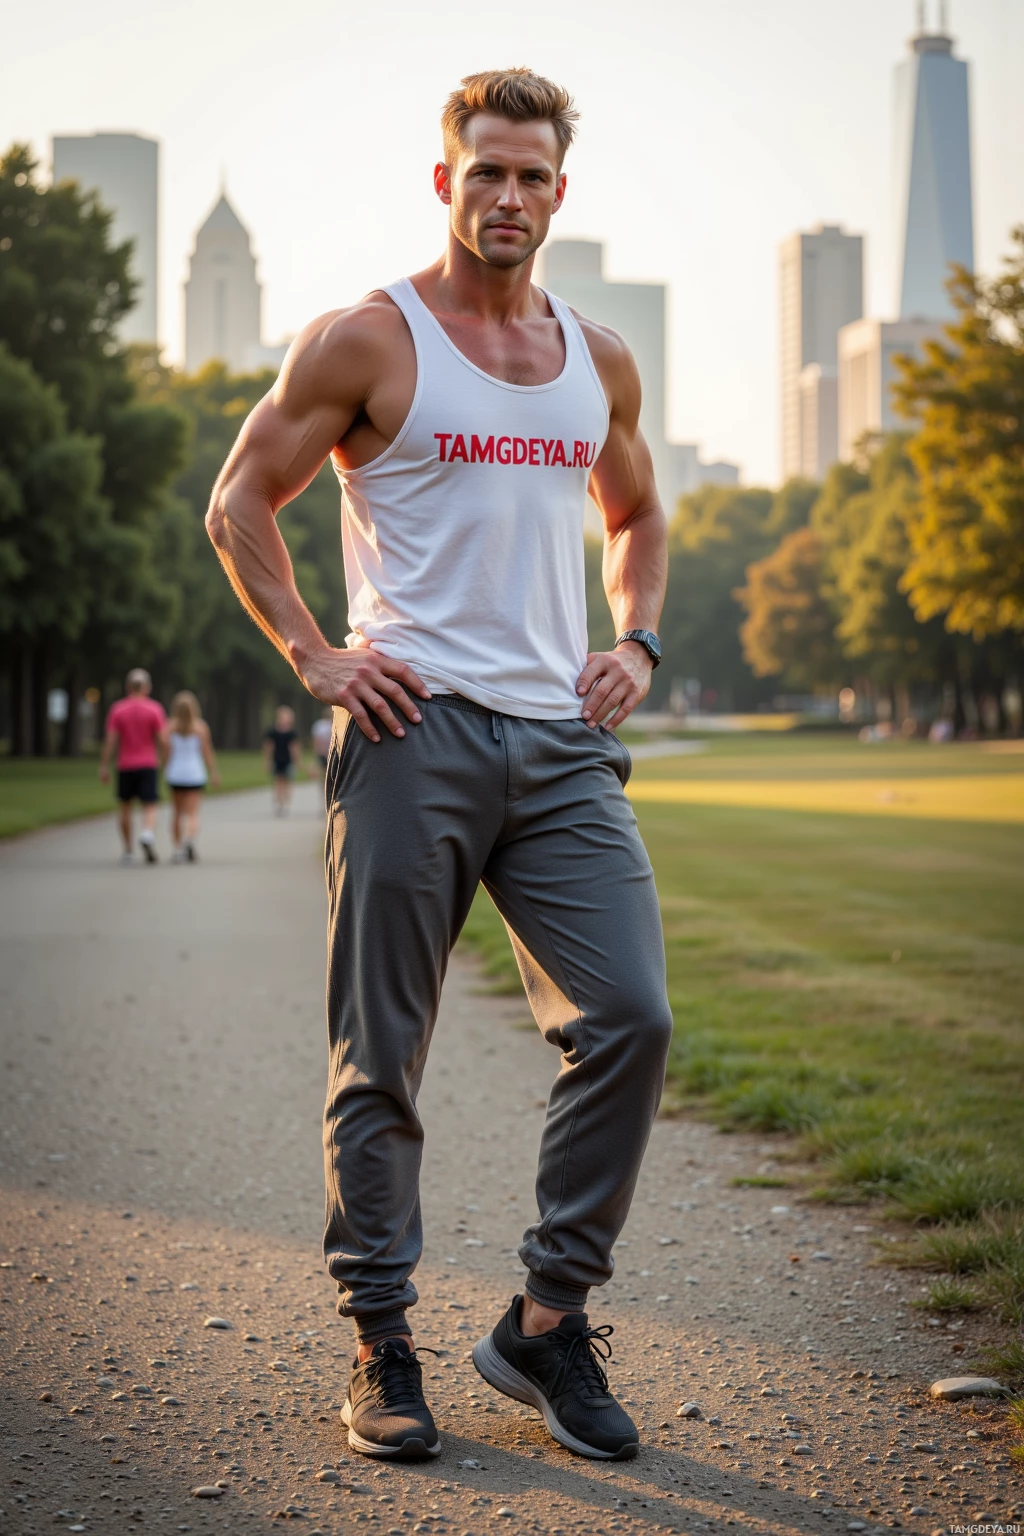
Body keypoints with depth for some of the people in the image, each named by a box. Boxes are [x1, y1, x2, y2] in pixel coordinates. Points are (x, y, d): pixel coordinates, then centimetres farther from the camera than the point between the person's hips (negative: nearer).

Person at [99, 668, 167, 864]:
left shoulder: (117, 709, -1)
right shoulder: (155, 709, -3)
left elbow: (110, 740, -5)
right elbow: (161, 740, -5)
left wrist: (104, 766, -1)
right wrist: (162, 761, 8)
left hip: (125, 766, 1)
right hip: (148, 766, -1)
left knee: (125, 807, 14)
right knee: (150, 809, -3)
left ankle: (127, 851, 17)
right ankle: (148, 834, -33)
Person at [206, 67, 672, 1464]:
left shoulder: (600, 362, 16)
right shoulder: (367, 342, 1)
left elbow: (636, 516, 30)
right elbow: (239, 505, 4)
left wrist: (637, 640, 13)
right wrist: (314, 656, -6)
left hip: (563, 742, 5)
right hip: (416, 734, -4)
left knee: (630, 1020, -6)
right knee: (384, 1055, 1)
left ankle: (548, 1323, 9)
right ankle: (380, 1345, 15)